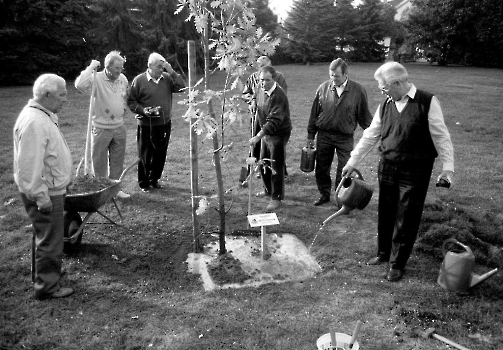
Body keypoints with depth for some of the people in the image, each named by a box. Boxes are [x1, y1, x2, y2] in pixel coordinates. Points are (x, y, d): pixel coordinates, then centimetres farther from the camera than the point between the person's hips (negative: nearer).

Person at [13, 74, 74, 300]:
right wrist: (41, 197, -23)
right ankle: (47, 286, 17)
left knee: (44, 236, 24)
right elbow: (29, 166, -27)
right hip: (45, 193, -10)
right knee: (51, 240, 3)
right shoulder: (34, 122, -25)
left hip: (50, 189, 10)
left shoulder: (42, 115, 8)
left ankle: (41, 273, 42)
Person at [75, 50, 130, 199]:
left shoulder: (123, 79, 3)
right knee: (100, 162, 7)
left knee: (117, 161, 12)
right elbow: (80, 85, -34)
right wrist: (91, 67, -25)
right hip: (101, 128, -5)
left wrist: (124, 109, 9)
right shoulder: (96, 79, -14)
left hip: (119, 127, 5)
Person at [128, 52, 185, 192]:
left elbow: (181, 87, -8)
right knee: (145, 156, 5)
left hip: (165, 124, 4)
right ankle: (143, 183, 21)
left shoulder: (167, 78, 4)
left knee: (160, 154, 13)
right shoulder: (139, 80, -6)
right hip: (146, 125, -4)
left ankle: (154, 180, 30)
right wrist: (142, 110, -19)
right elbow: (131, 101, -2)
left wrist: (172, 72, -14)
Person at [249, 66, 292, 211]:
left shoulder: (279, 96, -26)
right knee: (264, 163, 18)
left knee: (276, 167, -1)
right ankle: (268, 189, 39)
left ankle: (276, 198, 13)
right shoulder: (261, 91, 0)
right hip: (265, 132, 8)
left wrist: (258, 137, -37)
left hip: (279, 134, -8)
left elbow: (274, 121, -33)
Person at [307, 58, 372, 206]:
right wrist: (311, 135, 6)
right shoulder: (323, 88, -2)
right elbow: (314, 113, 4)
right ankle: (324, 194, 30)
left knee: (344, 170, 2)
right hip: (324, 135, 2)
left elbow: (364, 116, 0)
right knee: (321, 168, 10)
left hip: (345, 137, -2)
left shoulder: (358, 91, -7)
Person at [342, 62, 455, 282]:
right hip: (387, 168, 5)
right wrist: (352, 162, 11)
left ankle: (397, 264, 20)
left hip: (414, 172, -5)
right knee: (385, 214, 15)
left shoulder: (427, 102, -10)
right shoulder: (385, 105, 4)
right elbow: (370, 135, 10)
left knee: (406, 220, 4)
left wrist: (448, 167, -11)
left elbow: (441, 136, -7)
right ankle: (384, 254, 35)